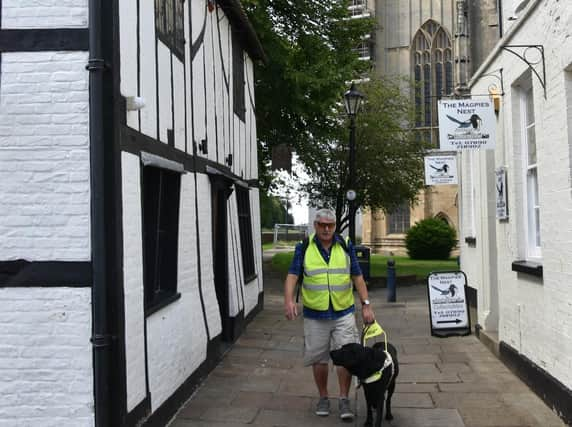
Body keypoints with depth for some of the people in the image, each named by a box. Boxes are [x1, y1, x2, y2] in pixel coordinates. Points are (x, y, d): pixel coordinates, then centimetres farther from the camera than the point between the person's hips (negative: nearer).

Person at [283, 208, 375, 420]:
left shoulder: (346, 246, 3)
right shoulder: (304, 247, -1)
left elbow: (357, 277, 6)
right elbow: (292, 275, -6)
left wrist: (366, 305, -1)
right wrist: (289, 300, -22)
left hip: (344, 313, 1)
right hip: (315, 315, 0)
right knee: (319, 359, 9)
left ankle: (344, 399, 13)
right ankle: (323, 397, 26)